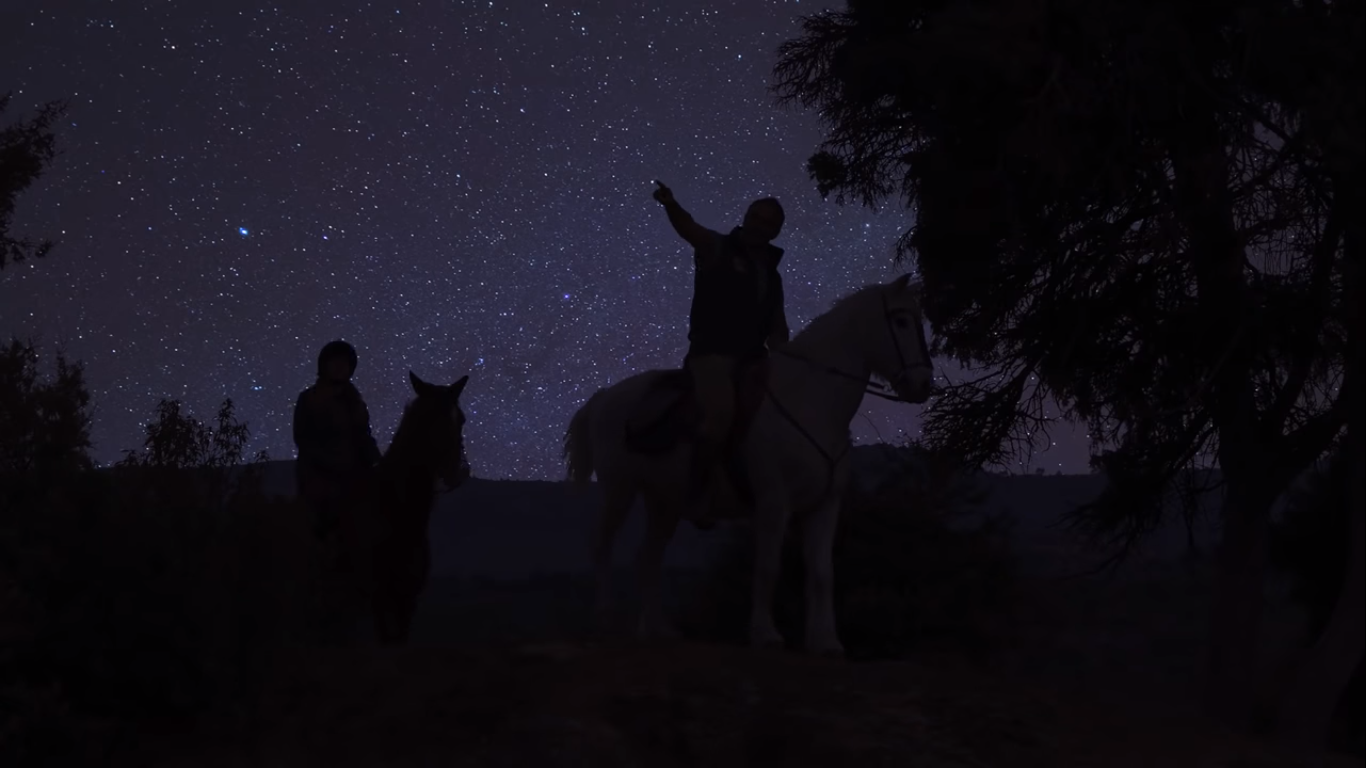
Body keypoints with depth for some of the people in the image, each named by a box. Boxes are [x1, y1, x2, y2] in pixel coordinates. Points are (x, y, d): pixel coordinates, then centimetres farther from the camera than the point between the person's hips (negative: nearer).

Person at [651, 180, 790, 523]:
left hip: (751, 357, 7)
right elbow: (688, 228, -20)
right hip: (712, 352, -7)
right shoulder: (717, 249, 1)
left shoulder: (772, 276, 20)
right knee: (722, 414, -31)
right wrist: (670, 204, -41)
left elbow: (777, 331, 23)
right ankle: (693, 493, -21)